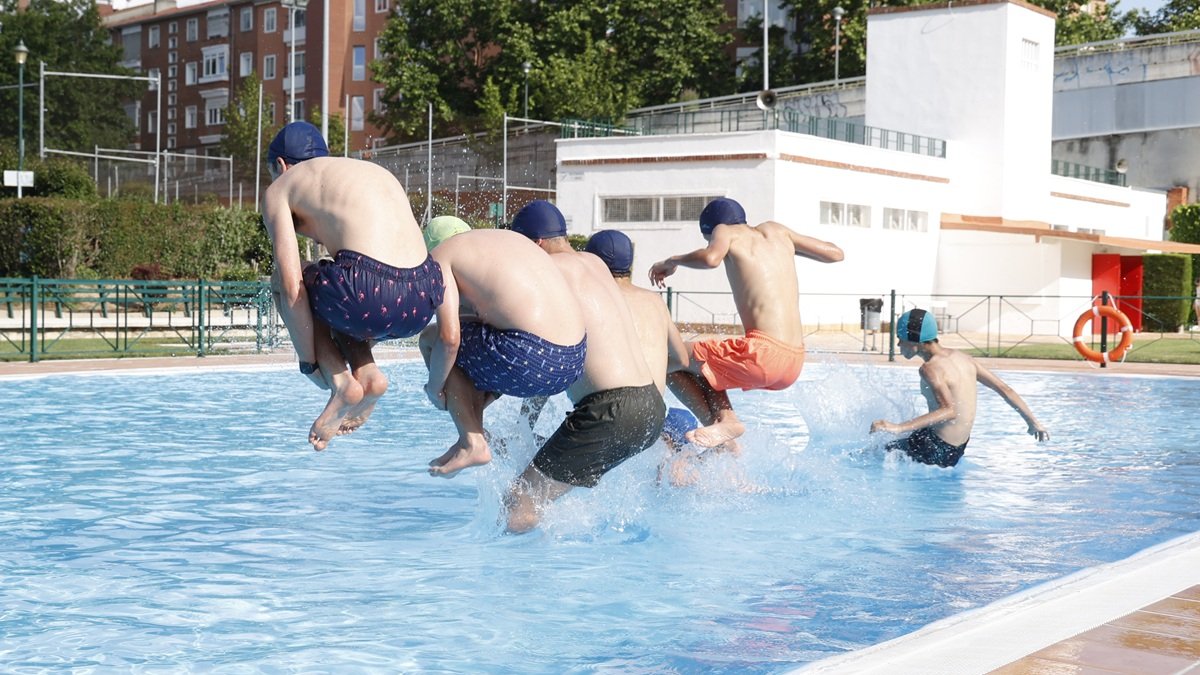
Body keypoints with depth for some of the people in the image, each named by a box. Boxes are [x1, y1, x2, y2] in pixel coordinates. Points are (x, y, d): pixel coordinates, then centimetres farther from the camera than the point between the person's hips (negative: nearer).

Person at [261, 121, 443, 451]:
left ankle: (341, 383, 10)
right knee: (327, 297, 35)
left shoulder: (280, 187, 15)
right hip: (423, 297, 6)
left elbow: (292, 285, 5)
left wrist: (309, 361, 14)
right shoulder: (376, 171, 33)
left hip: (368, 293, -6)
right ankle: (367, 373, 11)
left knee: (282, 281, 26)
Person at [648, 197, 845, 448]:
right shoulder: (774, 230, 21)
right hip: (794, 364, 8)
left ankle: (723, 421, -8)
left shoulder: (725, 231, 5)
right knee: (708, 364, 30)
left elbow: (711, 258, -19)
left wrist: (672, 262, 0)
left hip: (763, 352, -8)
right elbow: (835, 253, 26)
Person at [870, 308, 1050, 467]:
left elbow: (949, 411, -34)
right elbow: (1004, 389, 9)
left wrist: (900, 428, -43)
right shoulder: (960, 357, 6)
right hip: (957, 450, 9)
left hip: (935, 449, -9)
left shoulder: (931, 368, -20)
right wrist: (1033, 421, 19)